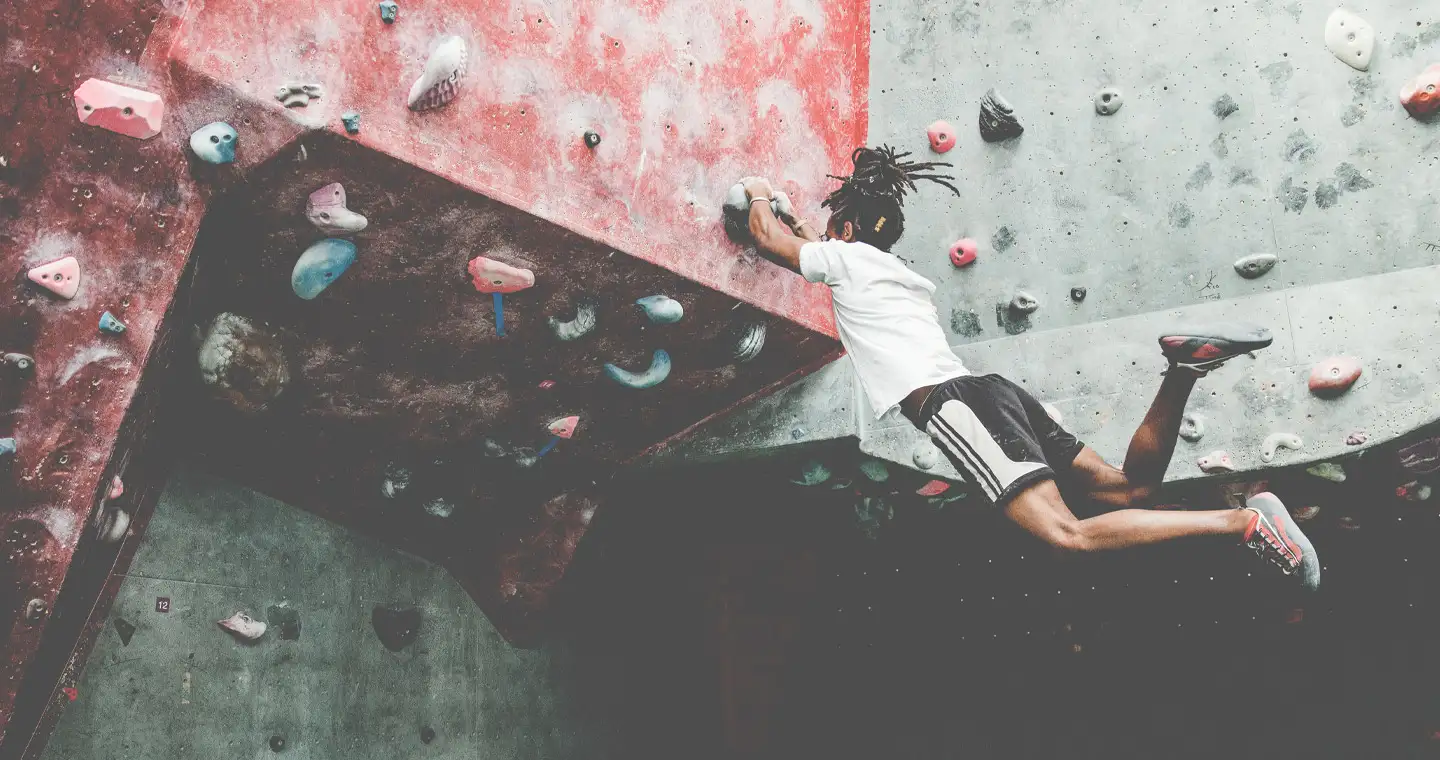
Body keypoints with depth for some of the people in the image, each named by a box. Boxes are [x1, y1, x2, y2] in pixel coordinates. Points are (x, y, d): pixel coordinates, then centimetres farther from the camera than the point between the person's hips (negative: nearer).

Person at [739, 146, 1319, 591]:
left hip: (951, 405, -9)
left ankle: (1244, 520, -30)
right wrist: (796, 215, 62)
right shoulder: (896, 270, 32)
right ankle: (1185, 369, -11)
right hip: (991, 392, 9)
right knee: (1131, 488, 6)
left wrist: (759, 196, 41)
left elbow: (768, 239, 22)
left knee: (1070, 537, -23)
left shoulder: (848, 258, 10)